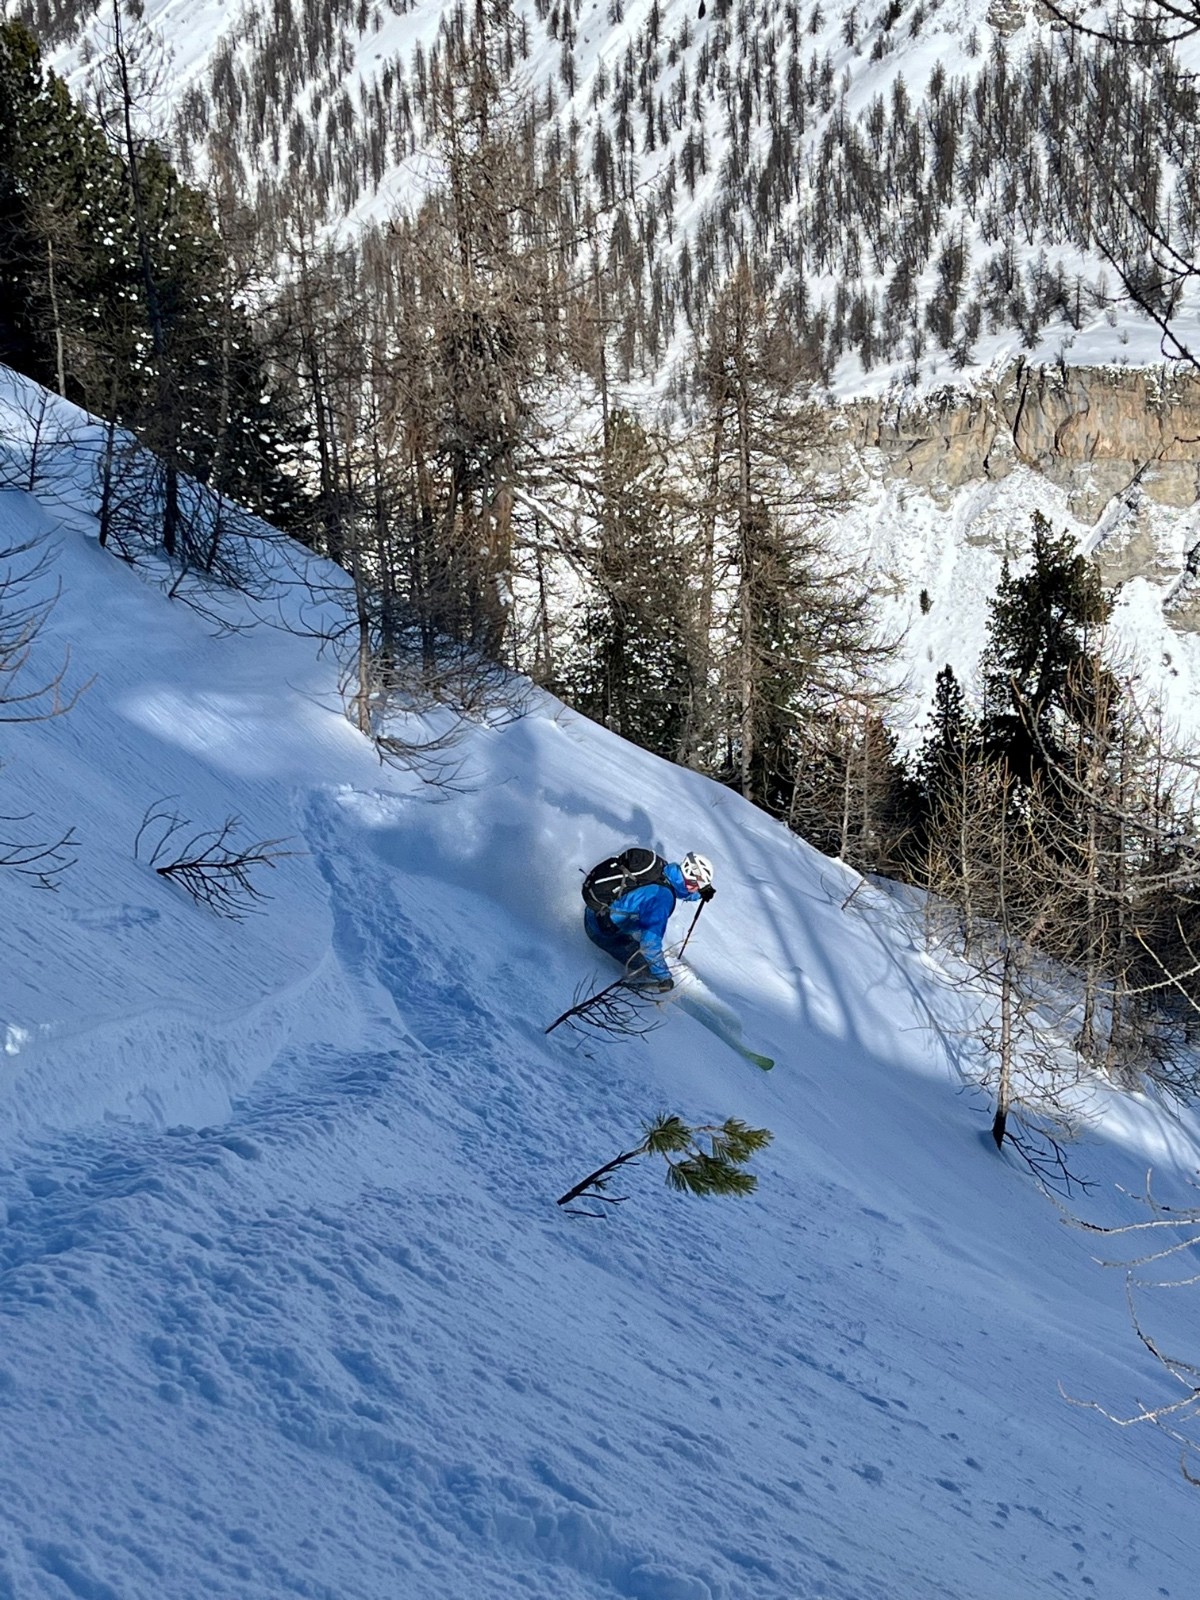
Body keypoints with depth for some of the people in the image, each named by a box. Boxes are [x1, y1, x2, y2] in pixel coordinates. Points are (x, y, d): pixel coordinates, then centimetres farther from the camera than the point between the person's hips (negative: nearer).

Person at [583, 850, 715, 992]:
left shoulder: (665, 871, -7)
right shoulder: (663, 896, -32)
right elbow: (651, 941, -33)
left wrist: (700, 893, 6)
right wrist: (664, 976, -26)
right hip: (601, 930, -9)